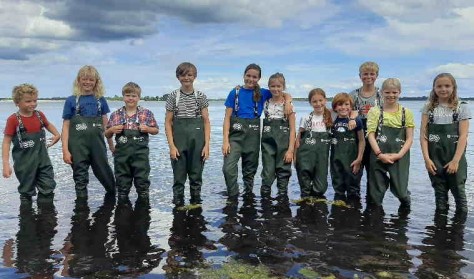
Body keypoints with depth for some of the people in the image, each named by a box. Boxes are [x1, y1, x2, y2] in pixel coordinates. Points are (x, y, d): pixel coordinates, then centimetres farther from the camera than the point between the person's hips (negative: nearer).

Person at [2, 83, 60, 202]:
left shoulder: (39, 115, 2)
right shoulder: (13, 120, -12)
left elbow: (48, 124, 26)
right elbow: (6, 142, -10)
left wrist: (57, 134, 8)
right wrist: (6, 164, -16)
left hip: (43, 159, 4)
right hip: (24, 163, -4)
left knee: (48, 189, 7)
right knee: (26, 192, 11)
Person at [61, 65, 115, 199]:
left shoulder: (100, 100, 4)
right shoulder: (71, 100, -1)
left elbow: (105, 124, 9)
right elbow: (66, 126, -2)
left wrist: (111, 145, 10)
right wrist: (65, 150, -8)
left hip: (97, 143, 2)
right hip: (78, 145, -1)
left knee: (104, 172, 12)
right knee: (80, 178, 8)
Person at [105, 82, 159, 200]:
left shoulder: (147, 113, 2)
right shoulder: (115, 115, 6)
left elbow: (155, 130, 9)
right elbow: (107, 135, 13)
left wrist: (147, 129, -11)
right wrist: (112, 130, -8)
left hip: (140, 152, -2)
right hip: (121, 153, 2)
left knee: (142, 182, 4)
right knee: (122, 183, 11)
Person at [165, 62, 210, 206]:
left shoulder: (201, 96, 3)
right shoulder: (173, 96, 1)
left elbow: (206, 121, 2)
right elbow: (168, 122, 0)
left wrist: (206, 144, -6)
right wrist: (172, 146, -8)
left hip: (197, 140, 1)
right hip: (178, 140, 0)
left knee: (196, 174, 9)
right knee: (178, 176, 6)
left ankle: (196, 203, 22)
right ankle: (178, 204, 18)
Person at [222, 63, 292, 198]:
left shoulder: (262, 93, 7)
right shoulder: (235, 92, 3)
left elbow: (286, 95, 14)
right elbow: (227, 117, 0)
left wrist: (287, 102, -10)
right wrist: (225, 140, -9)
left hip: (253, 135, 2)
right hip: (235, 133, -2)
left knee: (250, 170, 11)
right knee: (228, 168, -17)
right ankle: (233, 197, -1)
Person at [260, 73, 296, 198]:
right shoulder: (266, 103, 7)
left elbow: (292, 129, -5)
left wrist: (290, 150, -10)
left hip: (284, 143, -2)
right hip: (268, 142, 2)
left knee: (283, 173, 4)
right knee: (267, 174, 1)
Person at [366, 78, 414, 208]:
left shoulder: (406, 113, 5)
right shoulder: (374, 111, 3)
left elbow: (409, 138, 2)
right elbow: (371, 135, -4)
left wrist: (399, 155, -12)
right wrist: (379, 154, -15)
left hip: (399, 157, 0)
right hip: (379, 156, 0)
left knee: (401, 190, 1)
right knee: (376, 190, 7)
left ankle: (405, 209, 30)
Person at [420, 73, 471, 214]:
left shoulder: (461, 107, 0)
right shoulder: (429, 107, 4)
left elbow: (463, 136, -6)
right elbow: (423, 134, 0)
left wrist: (455, 161, -13)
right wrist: (427, 158, -9)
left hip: (455, 157, -1)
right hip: (434, 158, 1)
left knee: (458, 191, 3)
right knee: (440, 192, 9)